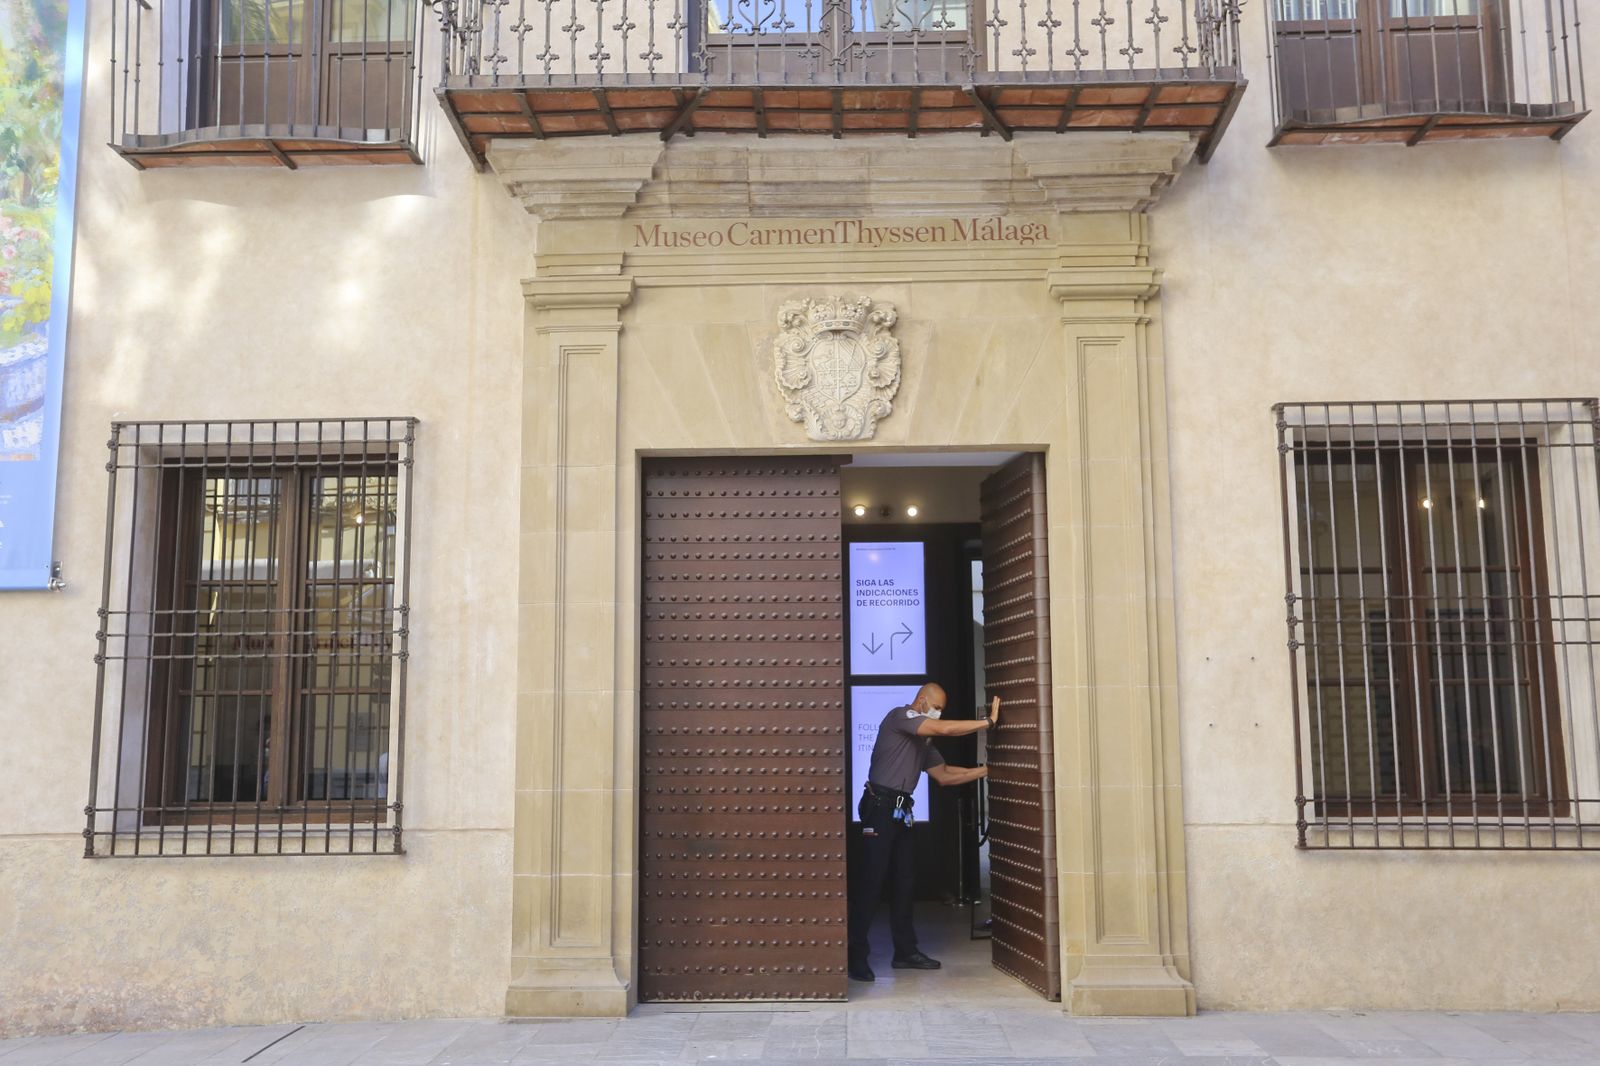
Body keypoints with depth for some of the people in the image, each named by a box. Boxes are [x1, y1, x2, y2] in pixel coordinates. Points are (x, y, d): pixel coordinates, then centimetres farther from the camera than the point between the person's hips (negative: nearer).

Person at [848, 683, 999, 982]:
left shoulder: (923, 740, 20)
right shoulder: (900, 716, -7)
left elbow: (943, 775, 19)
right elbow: (944, 729, -18)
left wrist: (985, 770, 12)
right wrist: (989, 721, -12)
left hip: (901, 810, 9)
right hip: (880, 806, -9)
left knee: (904, 879, 10)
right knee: (871, 880, -9)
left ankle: (906, 951, 18)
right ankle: (856, 956, -6)